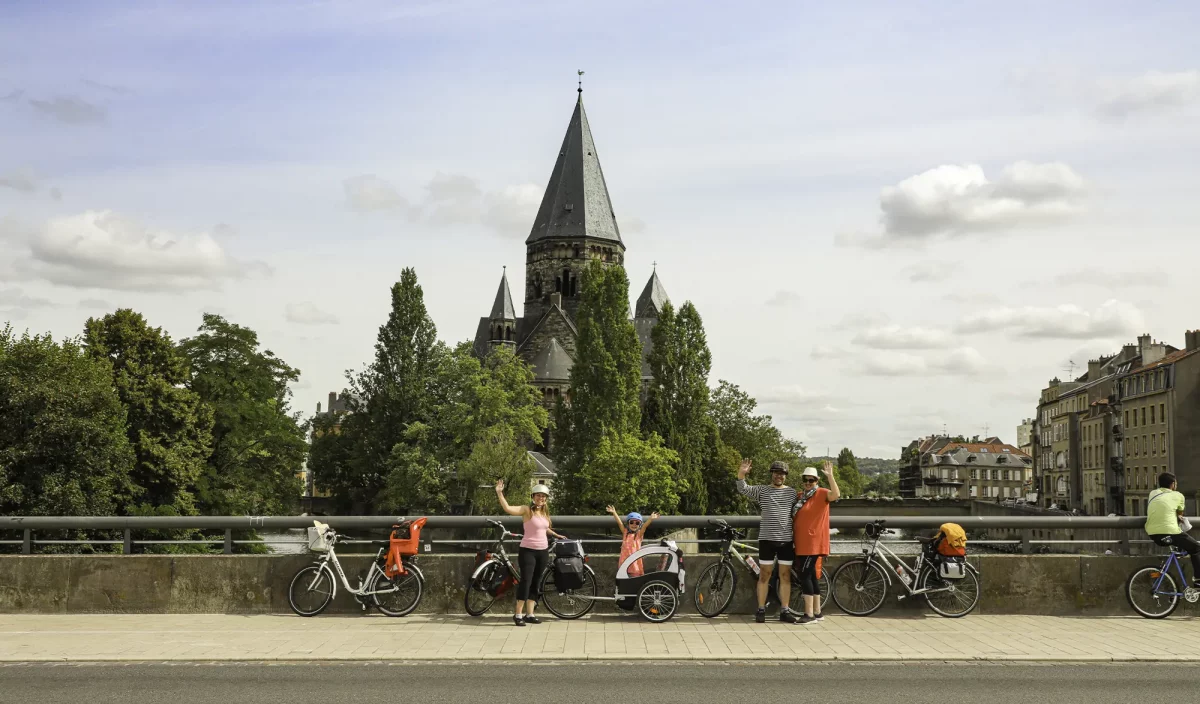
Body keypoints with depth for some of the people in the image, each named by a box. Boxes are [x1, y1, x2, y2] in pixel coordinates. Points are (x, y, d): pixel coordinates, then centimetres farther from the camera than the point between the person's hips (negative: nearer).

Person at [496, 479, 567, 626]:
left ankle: (529, 614, 16)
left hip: (543, 551, 7)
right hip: (527, 550, -7)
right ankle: (517, 615, -4)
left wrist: (556, 535, 40)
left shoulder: (545, 512, 10)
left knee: (535, 583, 10)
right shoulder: (527, 509, -10)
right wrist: (499, 493, -35)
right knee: (526, 581, -11)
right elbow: (508, 508, -26)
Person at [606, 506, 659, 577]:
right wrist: (614, 512, -8)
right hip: (624, 560, 2)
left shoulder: (639, 534, 1)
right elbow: (620, 523, 0)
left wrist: (651, 519, -31)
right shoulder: (625, 532, 8)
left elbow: (645, 526, -15)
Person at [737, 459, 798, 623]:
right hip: (767, 539, -2)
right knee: (764, 575, 2)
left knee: (785, 575, 5)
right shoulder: (761, 491, 2)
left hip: (786, 540, 2)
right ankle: (761, 609, 9)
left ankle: (784, 611, 12)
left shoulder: (792, 492, 10)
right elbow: (743, 489, -12)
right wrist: (741, 474, -30)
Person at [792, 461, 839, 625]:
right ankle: (817, 612, 18)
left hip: (814, 543, -7)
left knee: (804, 575, -12)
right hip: (802, 543, 7)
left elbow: (836, 495, -27)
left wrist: (830, 475, -33)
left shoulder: (821, 493, -6)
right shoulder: (800, 496, 15)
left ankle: (809, 614, -9)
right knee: (811, 576, 11)